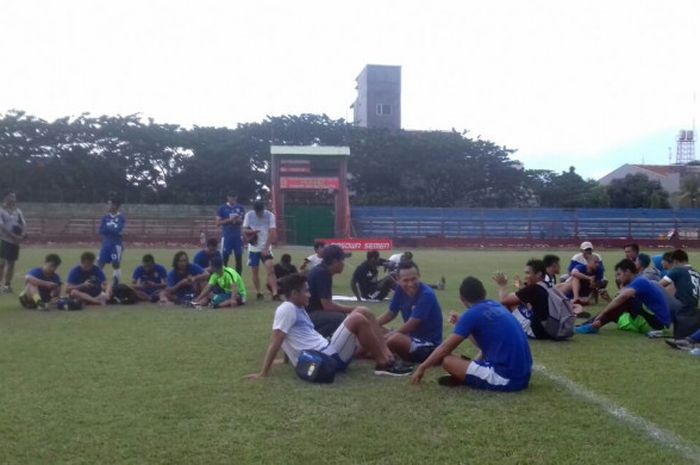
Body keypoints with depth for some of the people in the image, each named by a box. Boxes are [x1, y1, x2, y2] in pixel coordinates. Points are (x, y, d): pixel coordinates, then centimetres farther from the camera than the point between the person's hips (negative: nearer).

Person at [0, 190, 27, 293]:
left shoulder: (18, 211, 13)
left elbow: (23, 224, 7)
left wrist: (23, 234, -14)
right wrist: (14, 236, -23)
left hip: (15, 241, 5)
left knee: (11, 263, 7)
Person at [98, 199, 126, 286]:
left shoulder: (121, 218, -4)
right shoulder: (105, 217, 9)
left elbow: (118, 231, -16)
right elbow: (101, 231, 3)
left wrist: (108, 228, -5)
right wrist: (112, 229, -10)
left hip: (116, 245, -5)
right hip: (106, 244, 5)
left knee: (116, 265, -1)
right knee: (100, 264, 3)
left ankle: (115, 285, 8)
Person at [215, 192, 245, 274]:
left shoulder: (241, 208, 8)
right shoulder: (222, 208, 0)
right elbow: (218, 223, -3)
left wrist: (239, 220, -10)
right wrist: (229, 220, -17)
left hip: (238, 236, 3)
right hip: (226, 236, -3)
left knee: (239, 257, 5)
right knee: (224, 257, -2)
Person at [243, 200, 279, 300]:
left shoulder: (270, 215, -8)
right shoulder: (249, 215, -2)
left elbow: (272, 233, -11)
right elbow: (244, 230, 2)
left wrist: (266, 248, -18)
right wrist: (251, 231, -22)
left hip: (265, 248, -2)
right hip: (253, 248, 2)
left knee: (270, 270, -14)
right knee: (255, 271, 6)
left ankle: (275, 293, -16)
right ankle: (259, 293, 21)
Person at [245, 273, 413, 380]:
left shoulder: (298, 309, 20)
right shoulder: (287, 309, -10)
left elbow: (294, 339, 27)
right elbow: (275, 341, -16)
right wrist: (263, 373, -18)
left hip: (328, 351, 10)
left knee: (362, 312, 6)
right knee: (357, 319, -21)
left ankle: (388, 355, -3)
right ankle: (383, 363, -9)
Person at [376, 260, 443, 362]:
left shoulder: (426, 295, -25)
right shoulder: (400, 290, -4)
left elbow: (411, 326, -25)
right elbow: (390, 314, 10)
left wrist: (385, 337, -19)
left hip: (428, 345, -8)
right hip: (413, 337, 8)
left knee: (395, 338, -29)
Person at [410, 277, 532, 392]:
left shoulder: (472, 314, -7)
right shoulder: (497, 307, 15)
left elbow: (445, 348, -1)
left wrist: (422, 367, 11)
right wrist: (461, 324, 30)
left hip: (506, 378, -8)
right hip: (524, 376, 9)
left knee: (447, 360, -10)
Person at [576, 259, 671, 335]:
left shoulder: (640, 281, -14)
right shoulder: (641, 282, 15)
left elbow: (622, 297, -30)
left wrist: (600, 315, -29)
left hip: (657, 323, -10)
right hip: (656, 322, 10)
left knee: (626, 300, -21)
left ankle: (594, 325, -24)